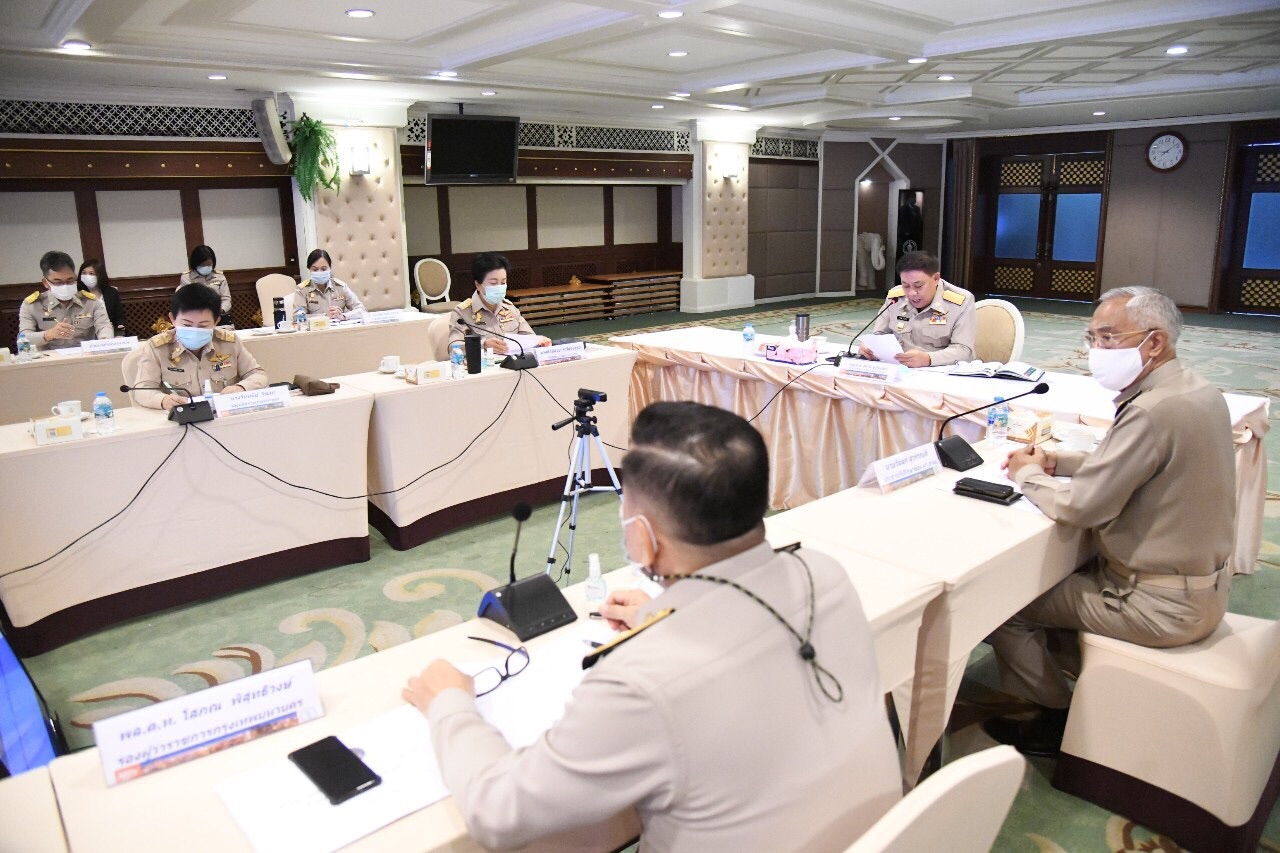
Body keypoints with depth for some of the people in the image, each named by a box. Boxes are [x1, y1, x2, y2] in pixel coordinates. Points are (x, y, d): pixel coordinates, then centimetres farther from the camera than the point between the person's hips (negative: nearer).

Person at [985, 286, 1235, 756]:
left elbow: (1080, 506, -25)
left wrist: (1028, 474, -7)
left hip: (1162, 606, -10)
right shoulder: (1198, 391, 4)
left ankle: (1058, 719, 15)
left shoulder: (1154, 411, -28)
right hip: (1203, 581, 10)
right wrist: (1056, 461, 4)